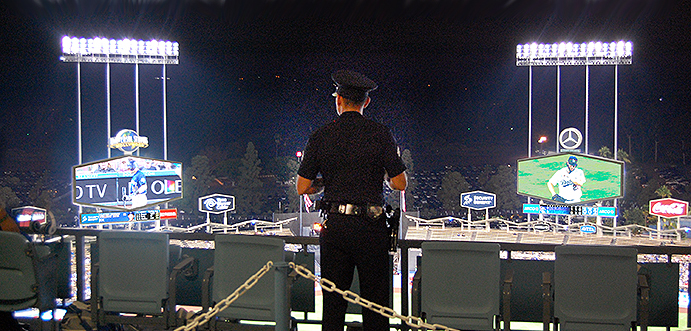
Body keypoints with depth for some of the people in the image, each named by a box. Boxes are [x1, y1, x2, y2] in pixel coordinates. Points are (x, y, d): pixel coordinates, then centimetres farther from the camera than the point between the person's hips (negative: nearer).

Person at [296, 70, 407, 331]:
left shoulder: (320, 136, 2)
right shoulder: (380, 134, -3)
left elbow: (302, 188, 3)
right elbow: (400, 184, -3)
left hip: (334, 224, 2)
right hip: (370, 225, -2)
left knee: (333, 300, 10)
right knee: (375, 299, 5)